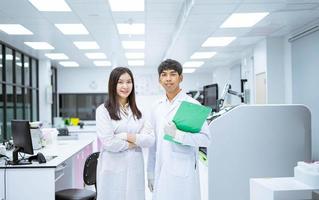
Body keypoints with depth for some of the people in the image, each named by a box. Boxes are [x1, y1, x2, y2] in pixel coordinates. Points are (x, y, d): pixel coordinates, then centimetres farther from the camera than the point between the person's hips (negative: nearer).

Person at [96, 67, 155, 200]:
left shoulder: (138, 111, 9)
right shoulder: (103, 110, -5)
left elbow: (150, 139, 1)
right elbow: (108, 143, -14)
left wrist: (128, 136, -13)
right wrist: (136, 142, -3)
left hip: (135, 169, 4)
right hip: (113, 169, -4)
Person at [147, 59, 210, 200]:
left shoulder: (192, 105, -6)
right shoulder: (157, 107, 9)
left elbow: (205, 138, -11)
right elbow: (153, 142, 13)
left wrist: (178, 134, -22)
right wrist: (151, 172, 12)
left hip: (183, 173, -4)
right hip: (161, 172, 4)